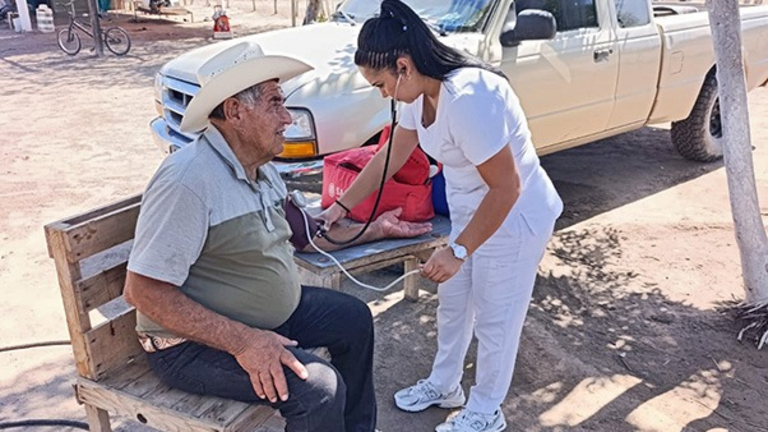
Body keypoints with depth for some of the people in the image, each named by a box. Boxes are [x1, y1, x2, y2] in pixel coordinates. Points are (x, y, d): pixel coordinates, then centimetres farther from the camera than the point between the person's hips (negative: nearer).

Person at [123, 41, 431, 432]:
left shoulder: (261, 168, 5)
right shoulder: (188, 180, -26)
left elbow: (303, 232, 17)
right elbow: (143, 291, -28)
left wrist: (374, 230, 16)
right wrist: (241, 342, -30)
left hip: (268, 314, 10)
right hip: (195, 344, -10)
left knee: (354, 319, 14)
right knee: (318, 386, -25)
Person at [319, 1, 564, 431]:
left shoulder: (467, 98, -33)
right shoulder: (422, 92, -4)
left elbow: (506, 187, -29)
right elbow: (390, 157, 8)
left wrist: (458, 250, -26)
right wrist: (342, 205, 7)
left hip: (515, 216, -9)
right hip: (471, 212, 9)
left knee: (494, 318, 9)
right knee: (453, 305, 21)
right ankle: (444, 385, 43)